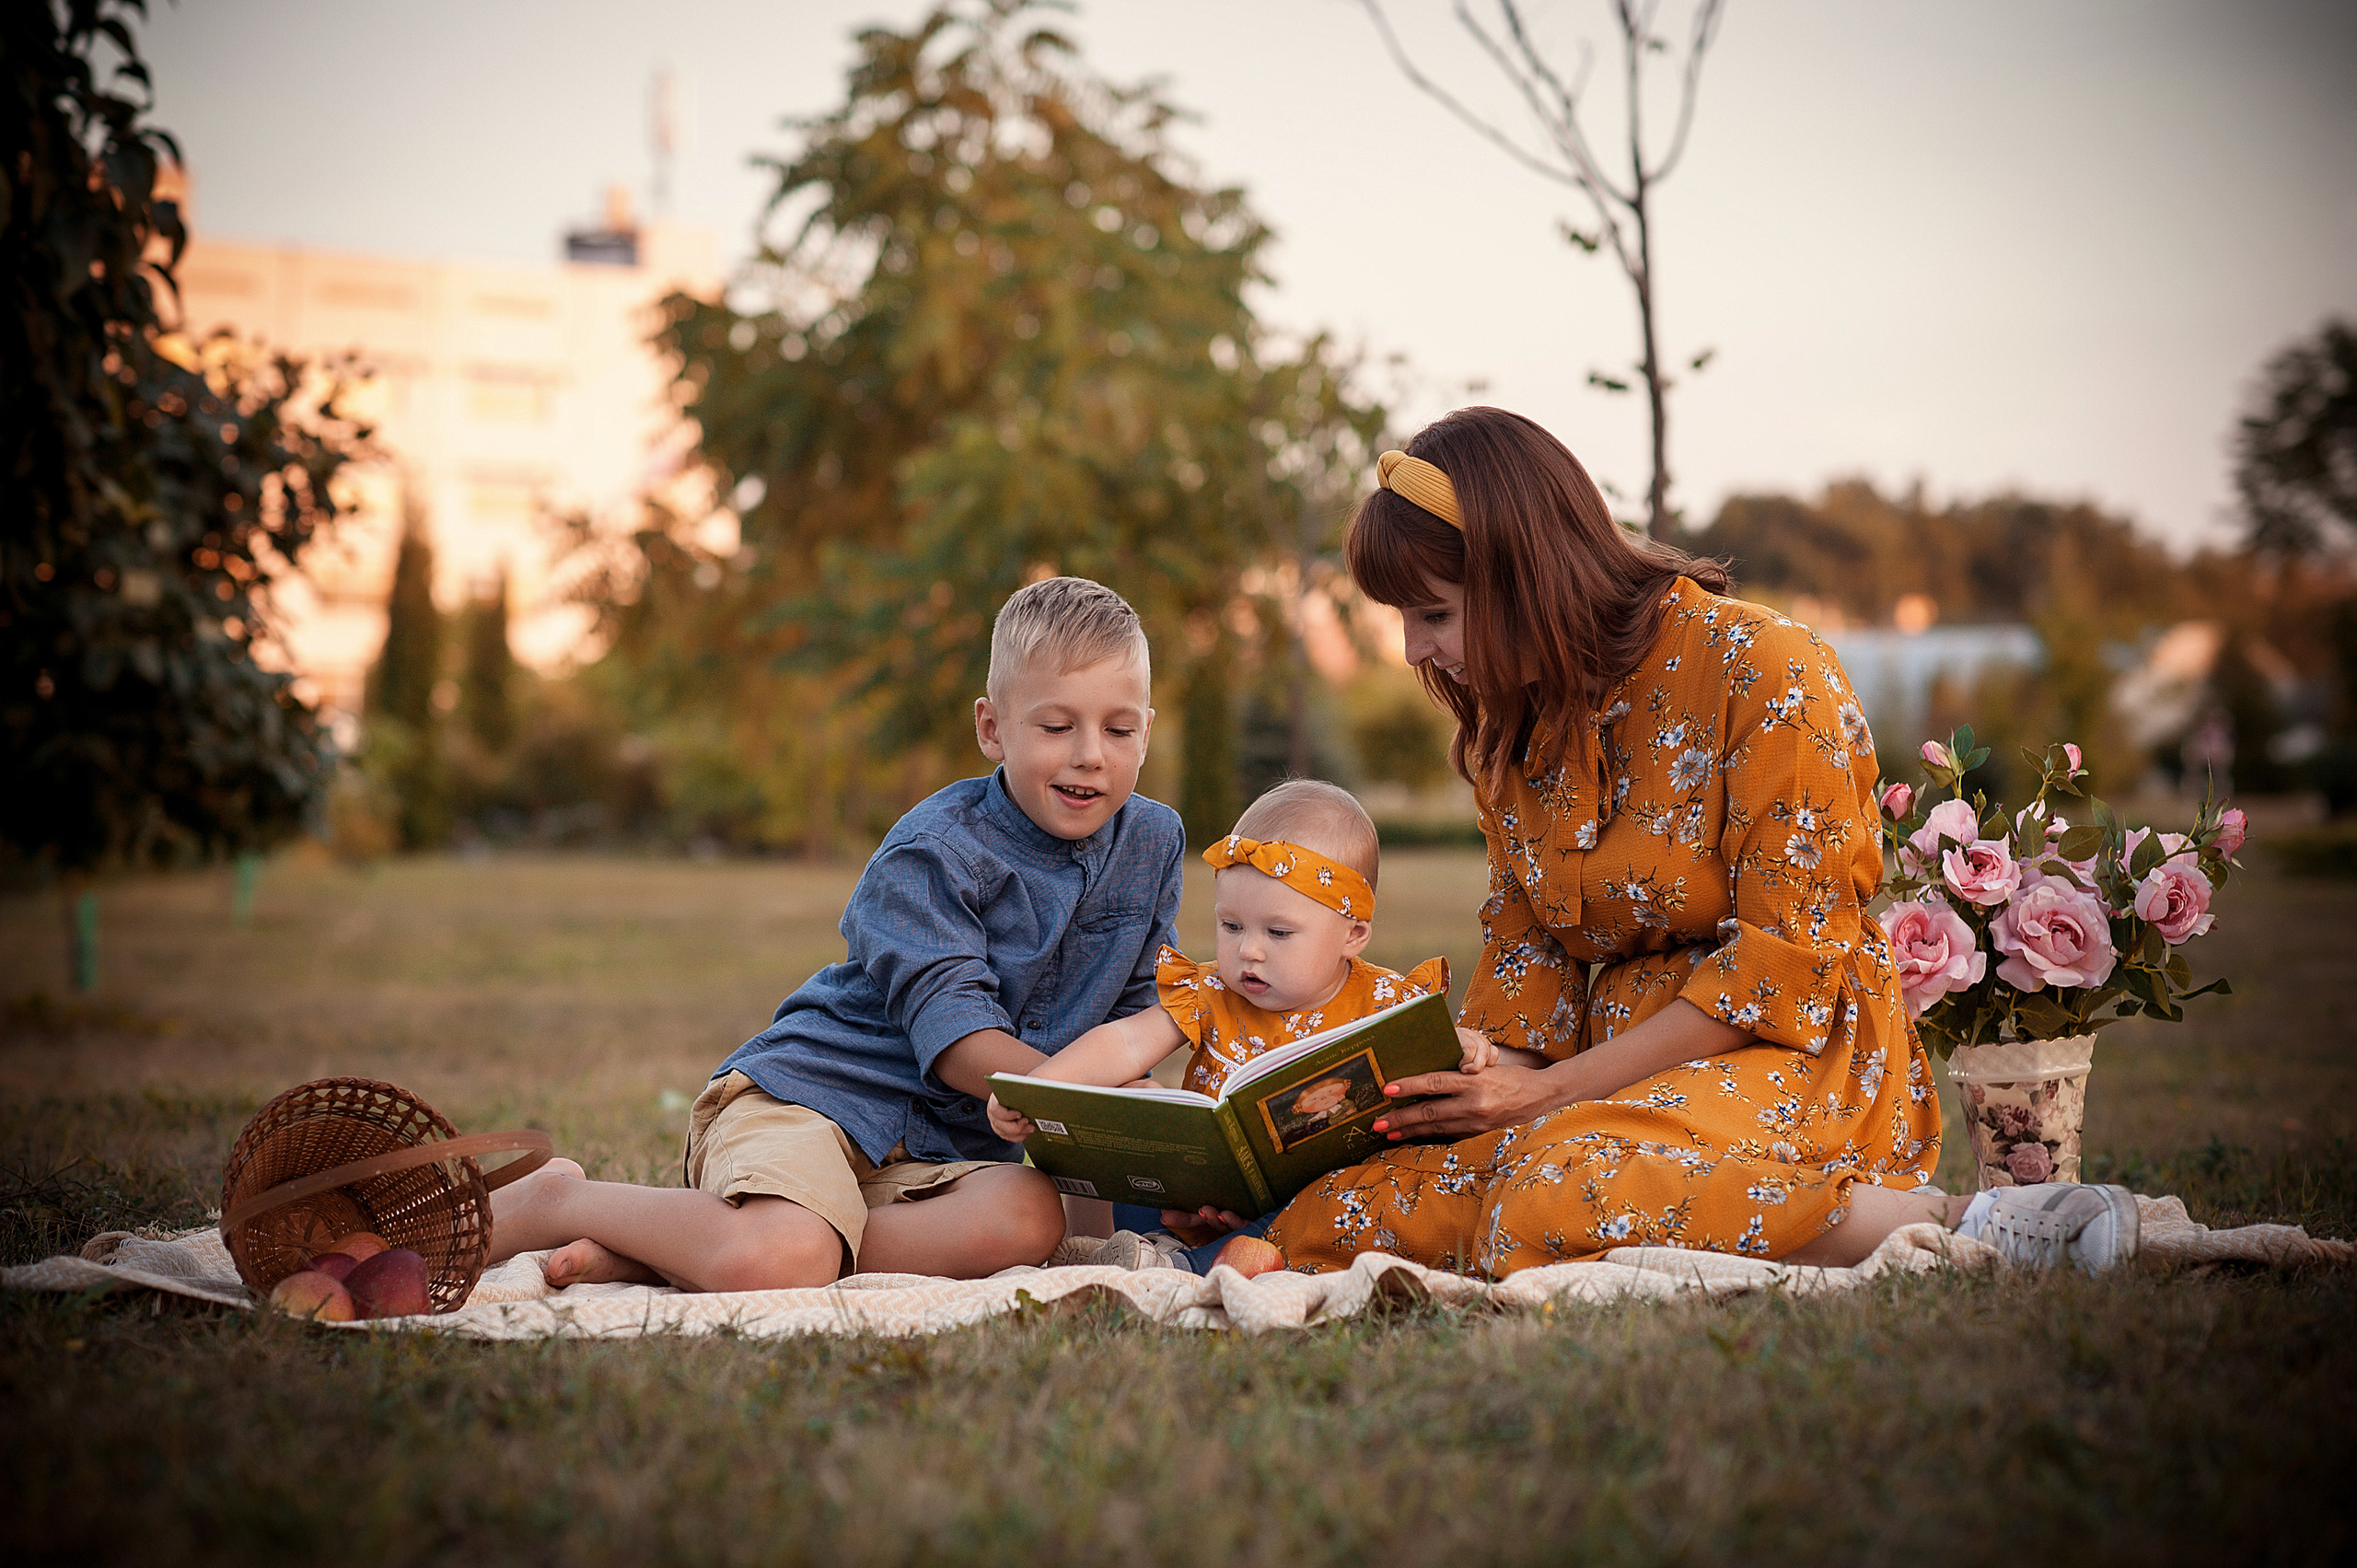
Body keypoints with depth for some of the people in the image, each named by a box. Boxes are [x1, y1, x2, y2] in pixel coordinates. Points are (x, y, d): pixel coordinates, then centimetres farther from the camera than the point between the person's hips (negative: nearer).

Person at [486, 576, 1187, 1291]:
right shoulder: (934, 851, -12)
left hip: (947, 1143, 6)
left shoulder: (1152, 844, 8)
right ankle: (556, 1201, -6)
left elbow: (1128, 1012, 17)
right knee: (771, 1263, -38)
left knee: (1029, 1219, -32)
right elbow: (952, 1030, -20)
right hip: (817, 1091, -6)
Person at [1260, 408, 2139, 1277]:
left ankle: (1950, 1226, -22)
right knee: (1319, 1224, -16)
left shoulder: (1763, 672, -12)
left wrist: (1552, 1091, -16)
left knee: (1551, 1195, -39)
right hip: (1618, 1063, 8)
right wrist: (1479, 1085, -8)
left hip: (1786, 1052, -8)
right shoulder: (1509, 721, 11)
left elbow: (1784, 968, -14)